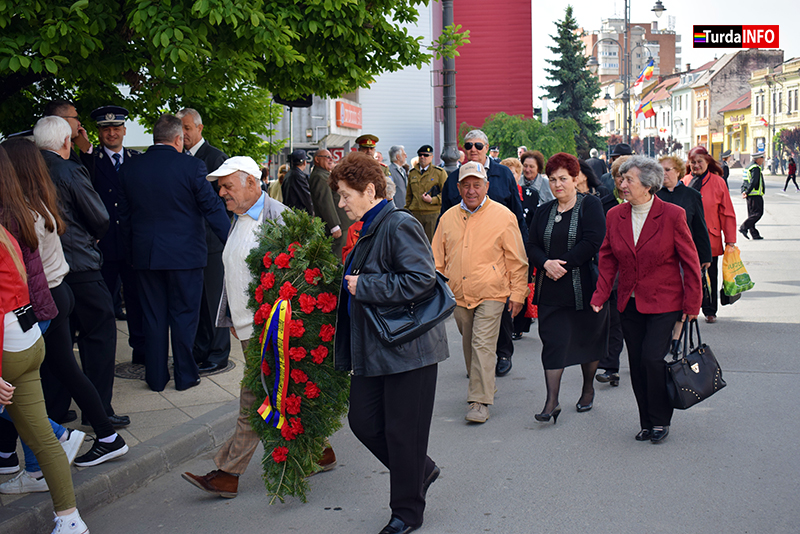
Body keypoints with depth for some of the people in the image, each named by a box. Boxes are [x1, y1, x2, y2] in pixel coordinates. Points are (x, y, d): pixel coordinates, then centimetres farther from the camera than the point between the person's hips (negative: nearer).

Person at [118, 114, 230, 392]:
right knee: (184, 315, 7)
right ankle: (185, 375, 15)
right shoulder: (191, 166, -11)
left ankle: (156, 377, 18)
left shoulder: (130, 168, 2)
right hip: (184, 254, -3)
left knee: (153, 316, 12)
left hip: (145, 254, 4)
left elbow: (124, 215, 8)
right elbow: (212, 208, -9)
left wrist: (131, 249, 18)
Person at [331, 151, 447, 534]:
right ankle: (421, 470, 33)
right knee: (363, 421, 11)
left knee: (402, 432, 3)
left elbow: (421, 280, -26)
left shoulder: (401, 226, -16)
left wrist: (363, 286, -20)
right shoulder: (368, 230, 14)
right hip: (372, 349, 9)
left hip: (407, 348, -9)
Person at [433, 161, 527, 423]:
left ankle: (480, 401, -5)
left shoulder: (502, 215, -4)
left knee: (483, 345, -10)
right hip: (459, 294, 5)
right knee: (469, 346, 15)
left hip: (490, 294, -4)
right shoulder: (448, 218, 7)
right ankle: (482, 388, 33)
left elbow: (517, 260, -1)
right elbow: (438, 260, 14)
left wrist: (517, 294, -3)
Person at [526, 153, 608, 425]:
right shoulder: (544, 211, 11)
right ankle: (552, 401, -2)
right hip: (551, 290, 3)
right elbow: (531, 246, 6)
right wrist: (546, 263, -14)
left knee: (587, 339, 11)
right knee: (553, 342, -2)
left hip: (584, 287, -3)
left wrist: (563, 264, -18)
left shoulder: (590, 205, -2)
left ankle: (588, 389, 31)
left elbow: (592, 242, -14)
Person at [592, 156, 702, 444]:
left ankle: (660, 421, 8)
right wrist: (601, 294, -2)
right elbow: (608, 259, 9)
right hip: (630, 303, 5)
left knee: (653, 358, -12)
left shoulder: (673, 215, -10)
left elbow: (690, 261, -5)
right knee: (637, 364, 7)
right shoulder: (615, 216, 2)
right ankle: (646, 422, 23)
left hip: (664, 303, -4)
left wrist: (692, 302, -6)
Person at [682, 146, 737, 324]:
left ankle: (710, 311, 21)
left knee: (710, 275, 7)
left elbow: (727, 213, 2)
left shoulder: (717, 182, 0)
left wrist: (730, 240, -1)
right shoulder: (684, 182, 4)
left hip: (710, 239, -1)